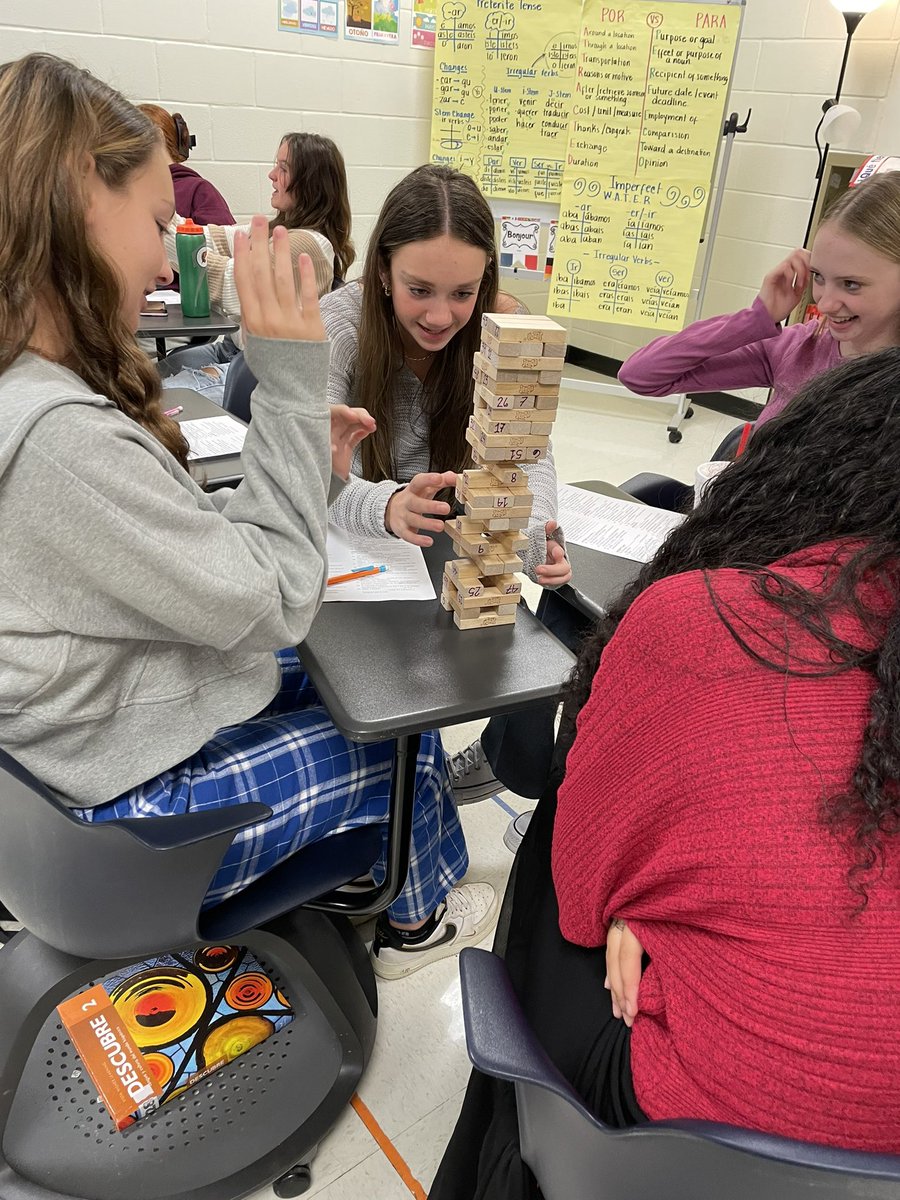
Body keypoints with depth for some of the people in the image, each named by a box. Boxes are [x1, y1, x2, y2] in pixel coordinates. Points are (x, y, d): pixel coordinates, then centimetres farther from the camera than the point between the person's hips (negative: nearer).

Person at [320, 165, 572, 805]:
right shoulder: (341, 323, -21)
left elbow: (530, 452, -12)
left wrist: (537, 532, -35)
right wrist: (389, 506, -53)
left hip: (459, 545, 2)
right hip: (357, 543, -2)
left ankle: (499, 759, 19)